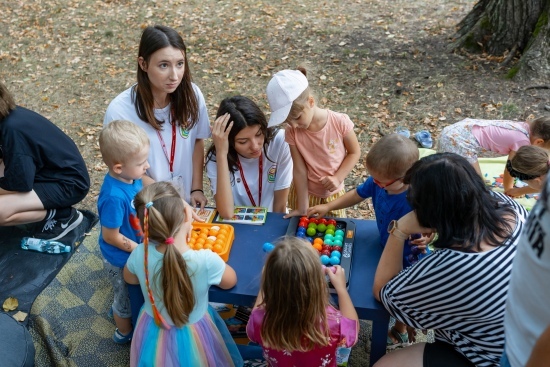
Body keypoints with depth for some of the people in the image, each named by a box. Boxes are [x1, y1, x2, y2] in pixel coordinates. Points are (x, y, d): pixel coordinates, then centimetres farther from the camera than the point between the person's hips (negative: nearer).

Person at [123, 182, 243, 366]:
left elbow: (129, 279, 0)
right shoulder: (206, 261, -34)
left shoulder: (139, 255, -26)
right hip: (192, 339, -2)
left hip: (153, 336, 2)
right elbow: (230, 281, -9)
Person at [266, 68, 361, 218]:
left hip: (333, 193, 0)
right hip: (304, 191, 1)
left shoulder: (340, 122, -25)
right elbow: (300, 169, -17)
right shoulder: (292, 131, -21)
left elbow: (354, 152, -9)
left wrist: (338, 178, -22)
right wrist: (302, 208, -16)